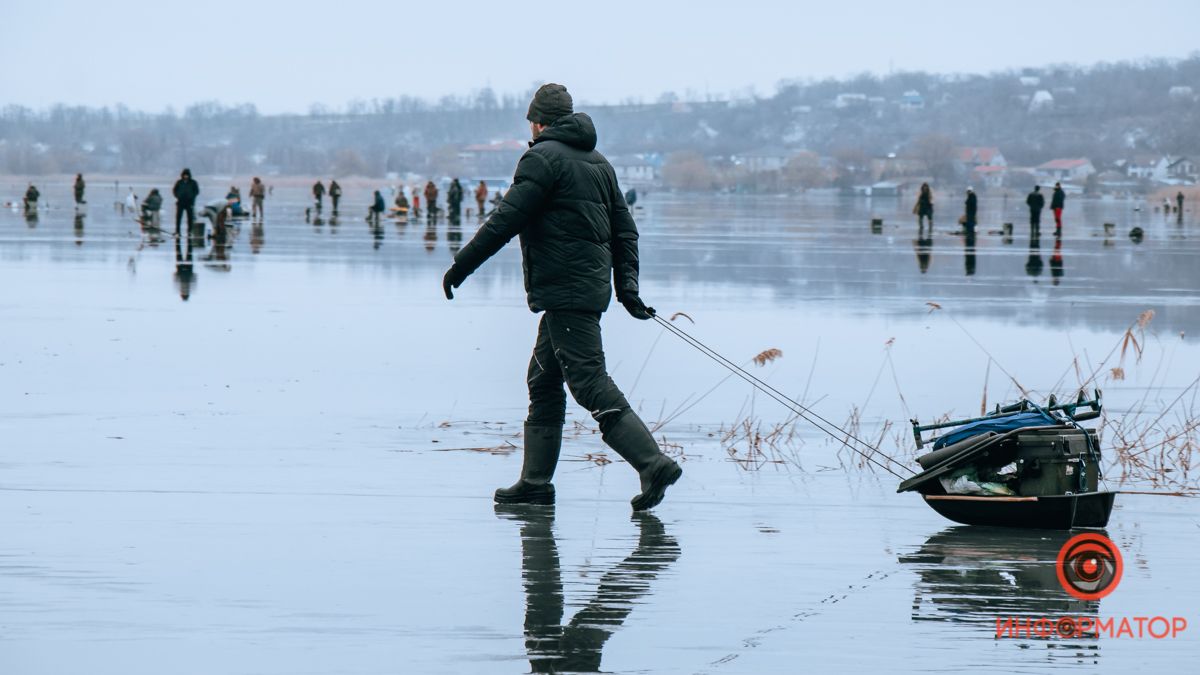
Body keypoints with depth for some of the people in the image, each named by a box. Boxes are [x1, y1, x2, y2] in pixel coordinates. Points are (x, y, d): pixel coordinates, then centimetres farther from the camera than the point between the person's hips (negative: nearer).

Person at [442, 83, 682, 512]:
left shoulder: (543, 158, -8)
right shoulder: (598, 163, 18)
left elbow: (506, 220, -13)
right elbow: (625, 230, 16)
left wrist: (461, 266, -7)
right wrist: (627, 286, 15)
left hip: (564, 291, -9)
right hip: (591, 289, 9)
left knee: (590, 383, -12)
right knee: (543, 383, 14)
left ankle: (653, 464, -22)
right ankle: (535, 483, 15)